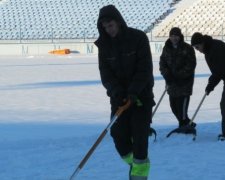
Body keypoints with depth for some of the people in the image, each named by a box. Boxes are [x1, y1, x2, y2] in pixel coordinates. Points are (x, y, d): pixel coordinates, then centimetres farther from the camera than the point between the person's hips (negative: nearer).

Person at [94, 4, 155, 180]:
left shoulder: (138, 38, -11)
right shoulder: (104, 44, 0)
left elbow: (145, 68, -14)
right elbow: (105, 72, -3)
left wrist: (133, 91, -23)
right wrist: (116, 91, -19)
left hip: (141, 93, -3)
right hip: (119, 94, 4)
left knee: (139, 131, -9)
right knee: (118, 131, -4)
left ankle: (141, 165, 2)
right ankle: (131, 160, 17)